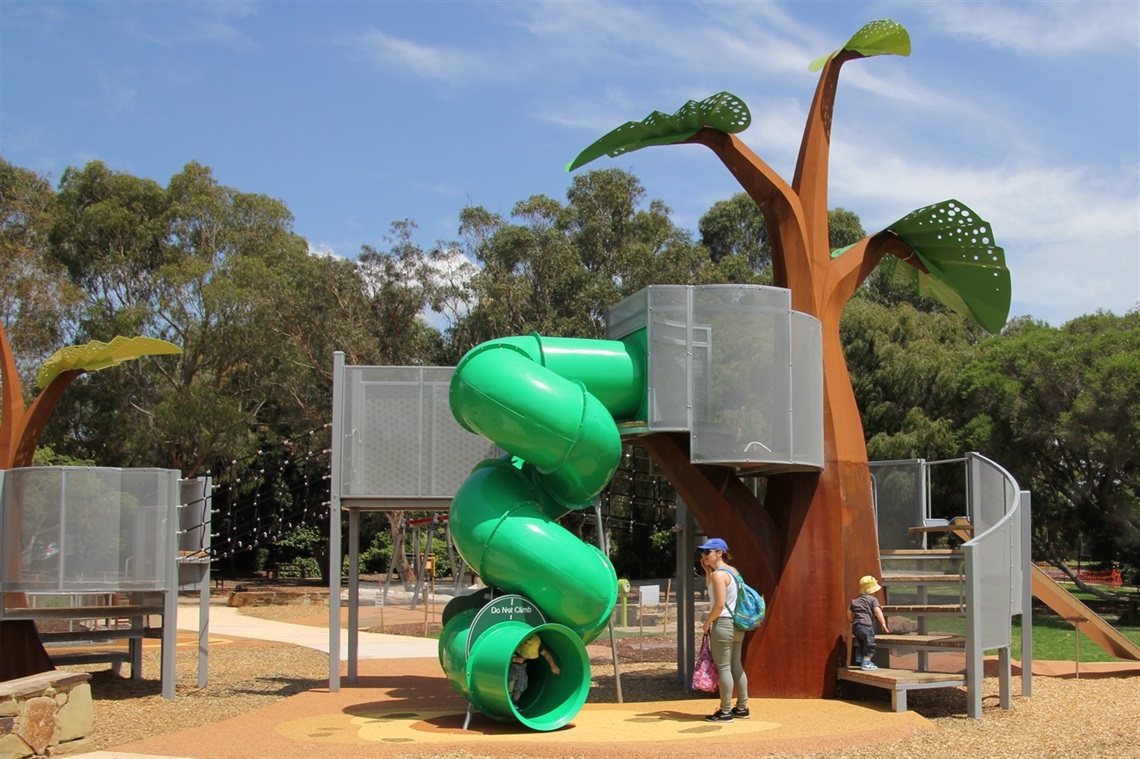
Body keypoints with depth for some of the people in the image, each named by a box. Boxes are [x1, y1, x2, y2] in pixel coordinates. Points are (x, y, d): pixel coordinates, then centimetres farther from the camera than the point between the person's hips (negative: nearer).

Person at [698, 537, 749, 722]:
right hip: (737, 624, 9)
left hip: (723, 624, -9)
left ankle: (725, 711, 0)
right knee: (736, 666, 15)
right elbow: (711, 588, 27)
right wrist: (707, 571, 15)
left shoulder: (718, 574, -15)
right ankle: (742, 708, 20)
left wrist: (707, 623, -9)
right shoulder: (733, 571, 13)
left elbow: (719, 604, -22)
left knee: (723, 668, -3)